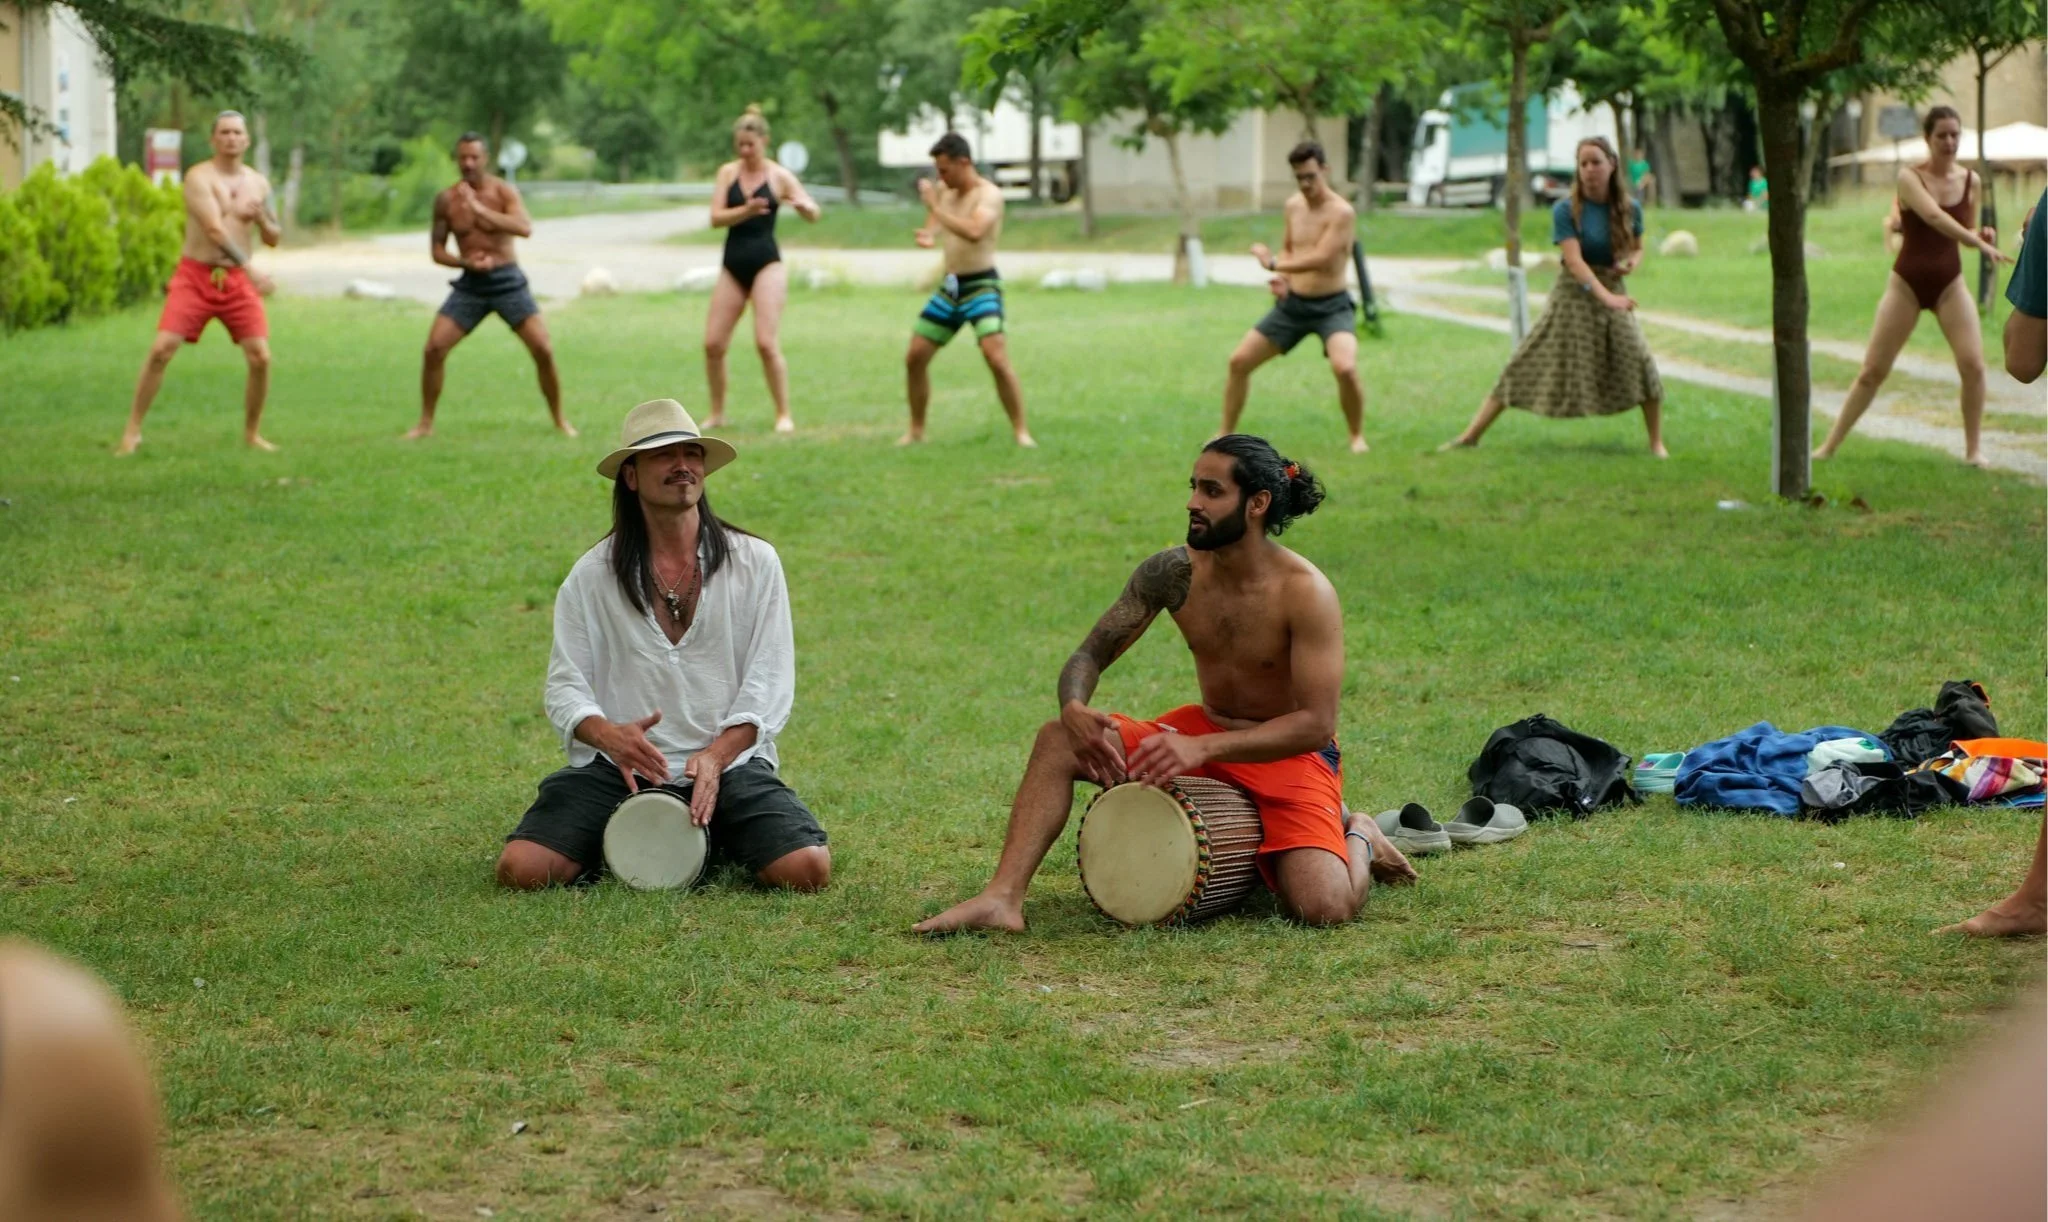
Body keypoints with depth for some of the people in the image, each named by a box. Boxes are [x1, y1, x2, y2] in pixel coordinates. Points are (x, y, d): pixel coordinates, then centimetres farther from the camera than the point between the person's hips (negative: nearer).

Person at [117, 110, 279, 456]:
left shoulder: (258, 183, 10)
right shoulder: (200, 177, -8)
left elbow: (274, 239, 14)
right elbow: (215, 229, -20)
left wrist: (261, 217, -8)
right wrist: (251, 269, -28)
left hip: (237, 280, 4)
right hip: (195, 275, -4)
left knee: (260, 357, -7)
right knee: (161, 349, -13)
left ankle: (251, 433, 11)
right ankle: (132, 431, -2)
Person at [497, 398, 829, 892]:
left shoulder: (755, 563, 5)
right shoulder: (592, 575, 6)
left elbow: (770, 683, 0)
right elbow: (566, 685, 2)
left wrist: (715, 756, -16)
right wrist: (609, 735, -21)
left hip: (731, 763, 0)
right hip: (617, 771, 0)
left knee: (807, 869, -25)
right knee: (521, 867, -22)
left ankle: (713, 840, 9)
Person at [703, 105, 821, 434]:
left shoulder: (779, 176, -2)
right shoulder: (728, 172, 4)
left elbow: (813, 215, -6)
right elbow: (716, 218, -6)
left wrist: (801, 204, -29)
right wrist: (745, 211, -24)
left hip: (766, 263, -4)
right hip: (733, 265, 4)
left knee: (766, 342, -14)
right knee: (713, 343, 1)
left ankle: (784, 414, -5)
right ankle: (717, 413, 17)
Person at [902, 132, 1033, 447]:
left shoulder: (989, 194, -15)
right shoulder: (943, 190, 8)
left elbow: (974, 232, -34)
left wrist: (935, 207, -30)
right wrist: (928, 235, 2)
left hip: (981, 286, -7)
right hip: (949, 287, 7)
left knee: (997, 358, -21)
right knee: (915, 359, 7)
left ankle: (1020, 431, -13)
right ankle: (916, 431, 21)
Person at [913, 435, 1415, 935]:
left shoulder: (1304, 592, -23)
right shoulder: (1172, 572, -10)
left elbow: (1316, 724, -26)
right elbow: (1090, 656, -3)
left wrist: (1203, 748, -37)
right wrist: (1074, 709, -29)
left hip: (1291, 754, -4)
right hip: (1203, 731, 5)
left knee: (1325, 908, -26)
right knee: (1058, 739, -15)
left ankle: (1356, 838, 10)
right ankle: (1002, 898, -22)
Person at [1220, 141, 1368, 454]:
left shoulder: (1342, 213, -18)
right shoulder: (1294, 205, 5)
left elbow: (1321, 258, -27)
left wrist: (1274, 263, -19)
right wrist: (1282, 276, 0)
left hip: (1331, 307, -7)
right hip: (1292, 304, 7)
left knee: (1346, 368, -30)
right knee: (1239, 361, 4)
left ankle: (1357, 436, -7)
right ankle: (1226, 434, 20)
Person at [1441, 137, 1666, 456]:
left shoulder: (1629, 210, -2)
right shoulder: (1565, 210, -11)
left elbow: (1638, 249, 16)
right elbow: (1574, 261, -22)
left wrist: (1632, 263, -9)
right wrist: (1605, 296, -36)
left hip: (1613, 294, 2)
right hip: (1572, 296, -2)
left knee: (1640, 365, -16)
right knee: (1525, 367, 0)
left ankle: (1657, 442, 0)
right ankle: (1471, 435, 6)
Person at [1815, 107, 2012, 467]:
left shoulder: (1970, 180, 2)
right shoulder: (1910, 177, -12)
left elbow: (1966, 230, 13)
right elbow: (1934, 216, -29)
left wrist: (1982, 234, -11)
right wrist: (1982, 244, -39)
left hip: (1950, 282, 3)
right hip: (1908, 282, -3)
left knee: (1973, 364, -13)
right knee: (1872, 370, 1)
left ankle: (1973, 449, 1)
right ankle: (1830, 445, 11)